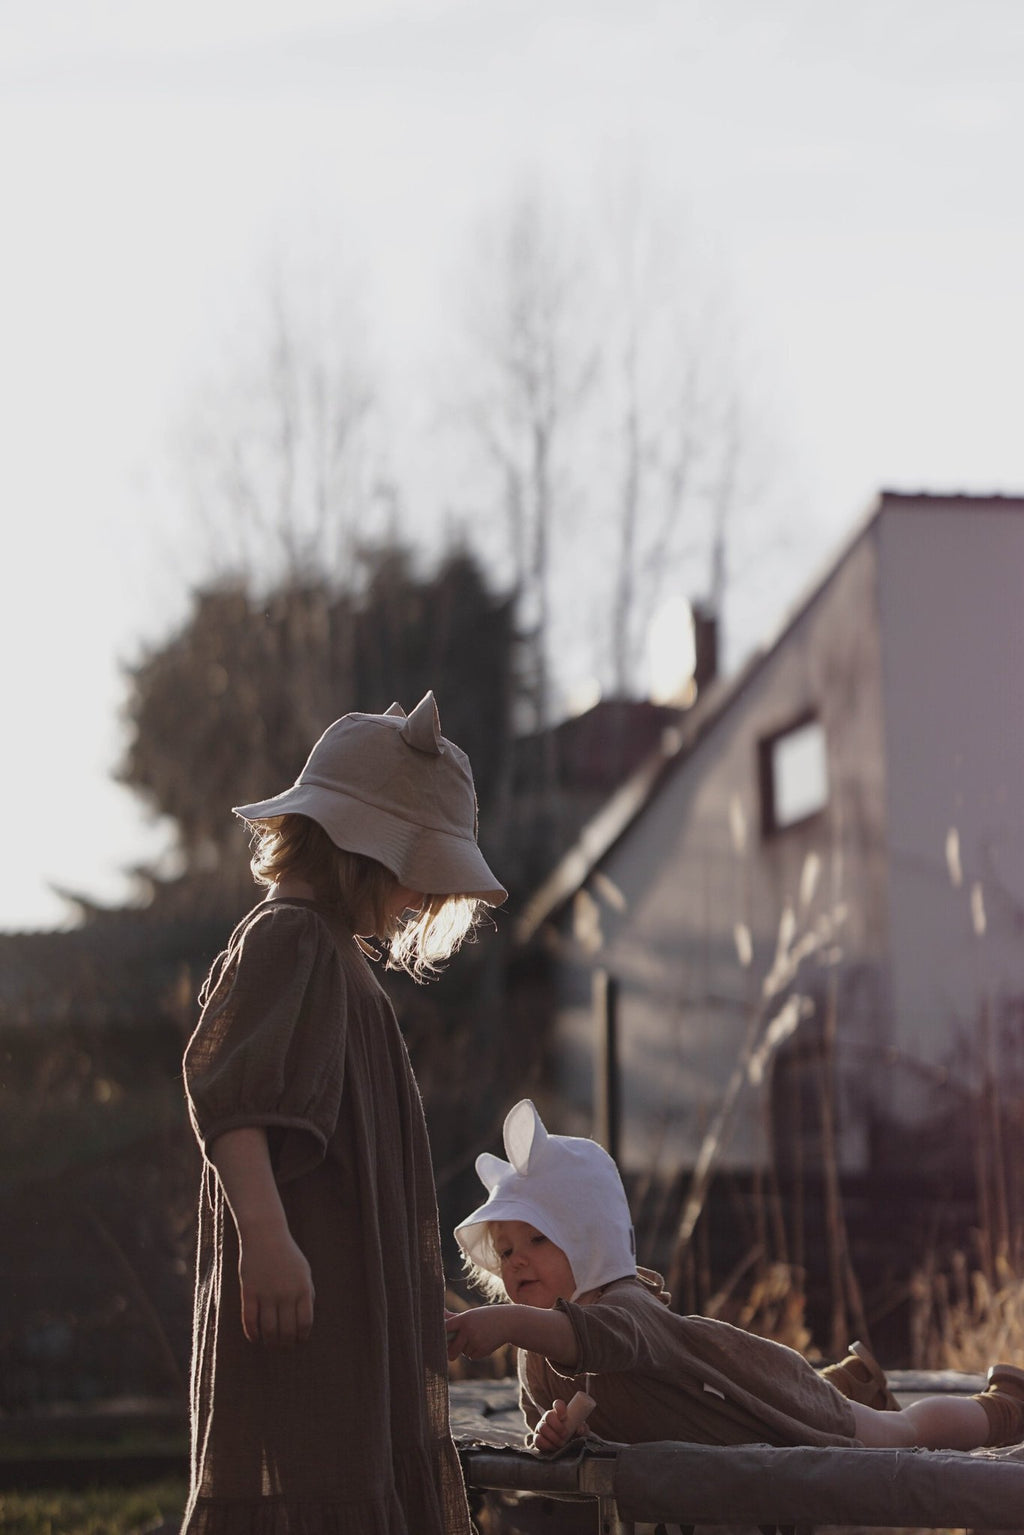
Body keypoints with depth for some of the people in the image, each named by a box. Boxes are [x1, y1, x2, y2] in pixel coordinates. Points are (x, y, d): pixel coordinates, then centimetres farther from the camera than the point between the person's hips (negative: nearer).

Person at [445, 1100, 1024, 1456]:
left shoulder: (630, 1306, -44)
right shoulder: (536, 1357, -18)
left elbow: (603, 1336, -67)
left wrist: (508, 1323, -87)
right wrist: (551, 1431, -34)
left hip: (771, 1397, -6)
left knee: (906, 1431, 20)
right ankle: (852, 1379, 67)